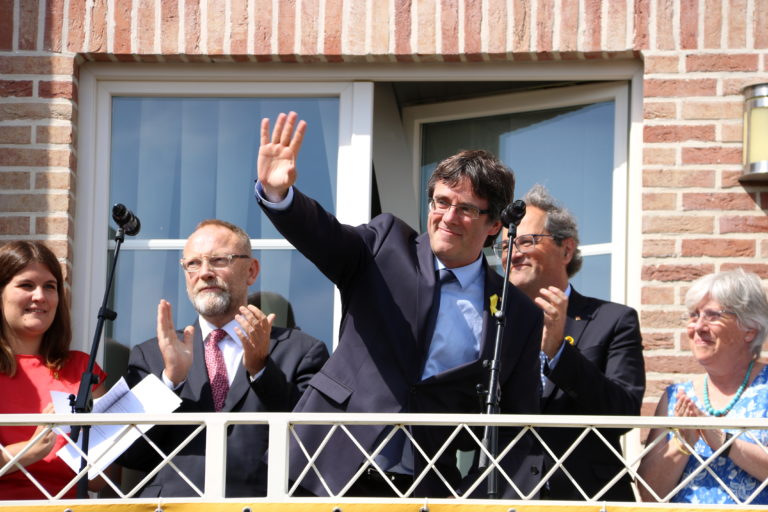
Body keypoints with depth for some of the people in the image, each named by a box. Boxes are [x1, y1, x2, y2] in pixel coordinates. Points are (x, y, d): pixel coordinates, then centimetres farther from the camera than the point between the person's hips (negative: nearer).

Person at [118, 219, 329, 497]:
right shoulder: (149, 355, 17)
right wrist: (171, 378, -5)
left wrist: (261, 369, -8)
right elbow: (129, 456, 8)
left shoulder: (302, 352, 10)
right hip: (170, 498, 1)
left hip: (258, 503, -1)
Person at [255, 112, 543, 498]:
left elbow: (516, 426, 6)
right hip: (336, 472, 0)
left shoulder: (519, 317, 6)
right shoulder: (386, 245, 6)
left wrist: (518, 501, -9)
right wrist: (277, 192, -32)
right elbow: (321, 235, -11)